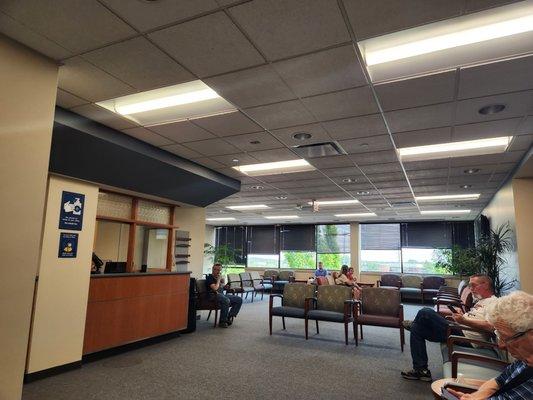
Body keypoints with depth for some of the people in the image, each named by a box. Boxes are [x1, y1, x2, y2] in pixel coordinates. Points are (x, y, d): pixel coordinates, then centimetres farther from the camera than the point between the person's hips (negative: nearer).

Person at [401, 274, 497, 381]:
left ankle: (413, 324, 17)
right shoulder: (481, 301, 24)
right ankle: (420, 370, 8)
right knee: (417, 329, 4)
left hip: (465, 337, -11)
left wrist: (464, 320, -28)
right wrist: (461, 315, 9)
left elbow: (490, 326, -24)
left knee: (425, 313, -19)